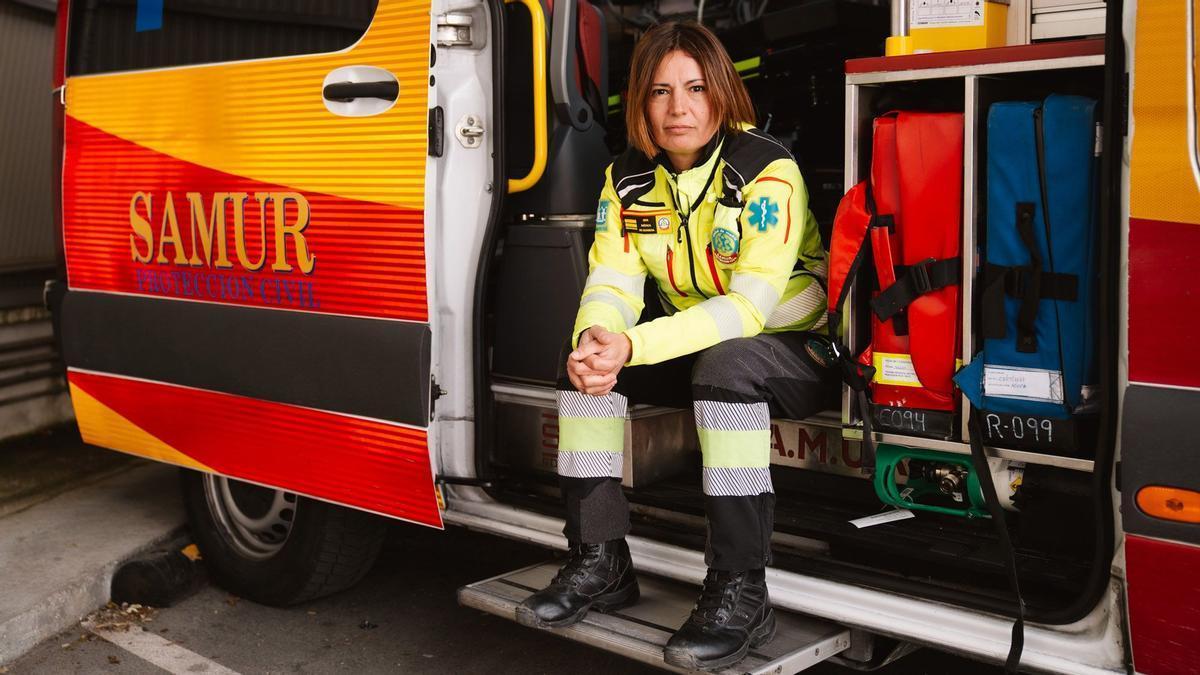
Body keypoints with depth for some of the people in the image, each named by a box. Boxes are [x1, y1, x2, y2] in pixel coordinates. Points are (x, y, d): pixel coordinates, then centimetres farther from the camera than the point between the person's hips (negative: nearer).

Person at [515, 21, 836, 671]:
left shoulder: (767, 169, -21)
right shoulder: (629, 178, -1)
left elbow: (751, 304, -30)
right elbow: (612, 282, -7)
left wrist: (632, 346, -40)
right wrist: (594, 338, -33)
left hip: (794, 349, -6)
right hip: (697, 344, 6)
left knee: (727, 366, -37)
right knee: (586, 363, -13)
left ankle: (740, 593, -30)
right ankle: (599, 562, -6)